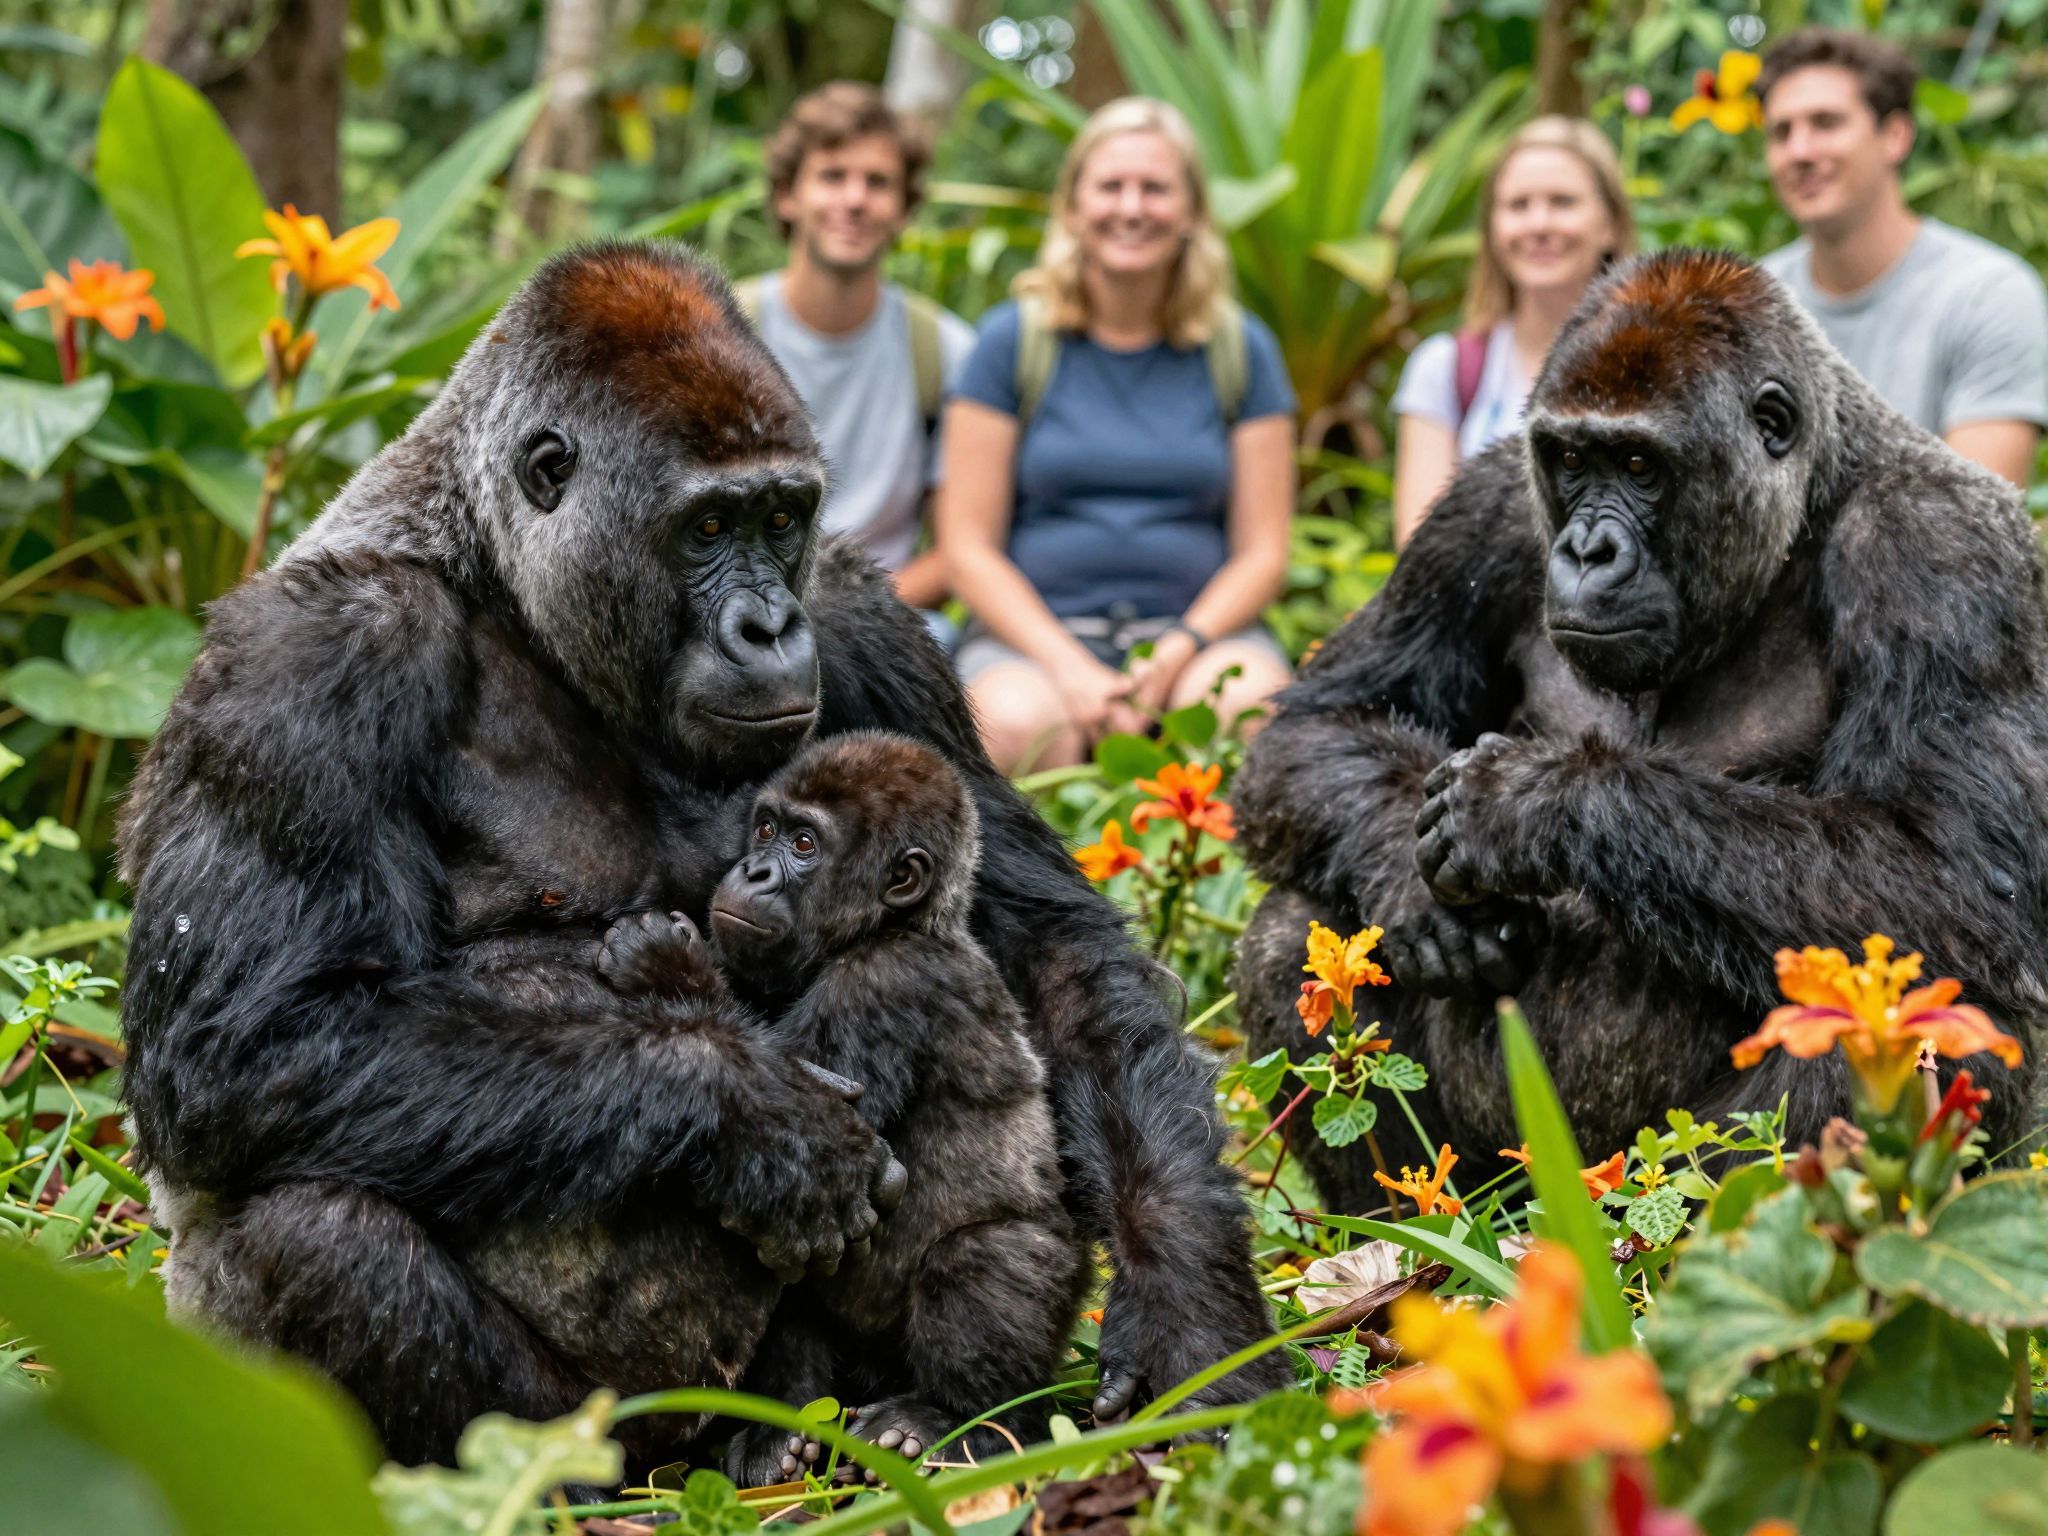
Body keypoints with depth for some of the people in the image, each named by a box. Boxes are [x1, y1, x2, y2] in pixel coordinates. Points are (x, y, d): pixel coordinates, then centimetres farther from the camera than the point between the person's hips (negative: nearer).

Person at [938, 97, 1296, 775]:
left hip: (1198, 624, 2)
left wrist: (1178, 654, -13)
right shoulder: (1014, 340, 4)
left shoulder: (1240, 350, 9)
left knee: (1252, 709, -33)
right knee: (1017, 725, -35)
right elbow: (967, 546, 0)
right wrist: (1069, 667, -15)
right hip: (1035, 627, -1)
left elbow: (1263, 553, 7)